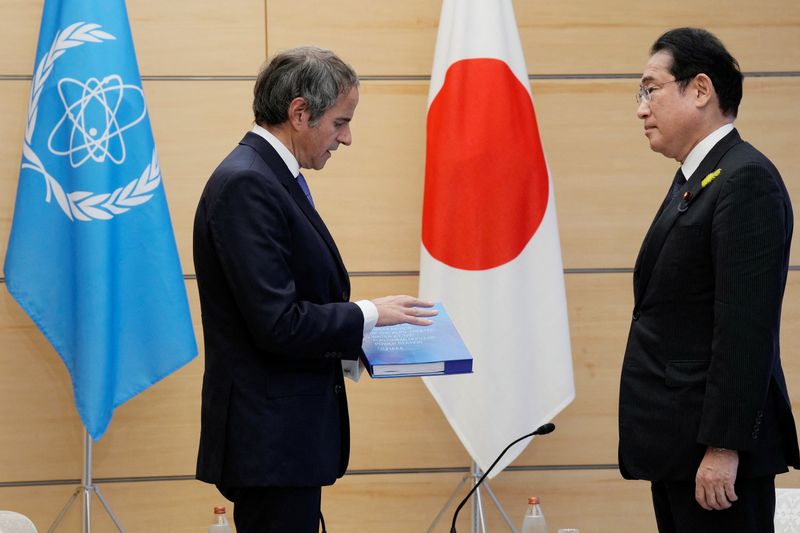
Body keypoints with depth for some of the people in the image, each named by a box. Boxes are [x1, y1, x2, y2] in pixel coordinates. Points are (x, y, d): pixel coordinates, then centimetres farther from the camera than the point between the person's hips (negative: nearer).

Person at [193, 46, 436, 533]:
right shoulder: (245, 185, -17)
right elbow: (277, 324, -23)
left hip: (285, 436, 10)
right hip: (269, 438, -10)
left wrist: (359, 330, 8)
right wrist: (369, 314, -10)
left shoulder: (268, 177, 15)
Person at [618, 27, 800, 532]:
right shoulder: (695, 178, 16)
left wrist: (723, 447, -24)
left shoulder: (746, 179, -14)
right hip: (678, 445, 9)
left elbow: (747, 325, -21)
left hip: (714, 445, -9)